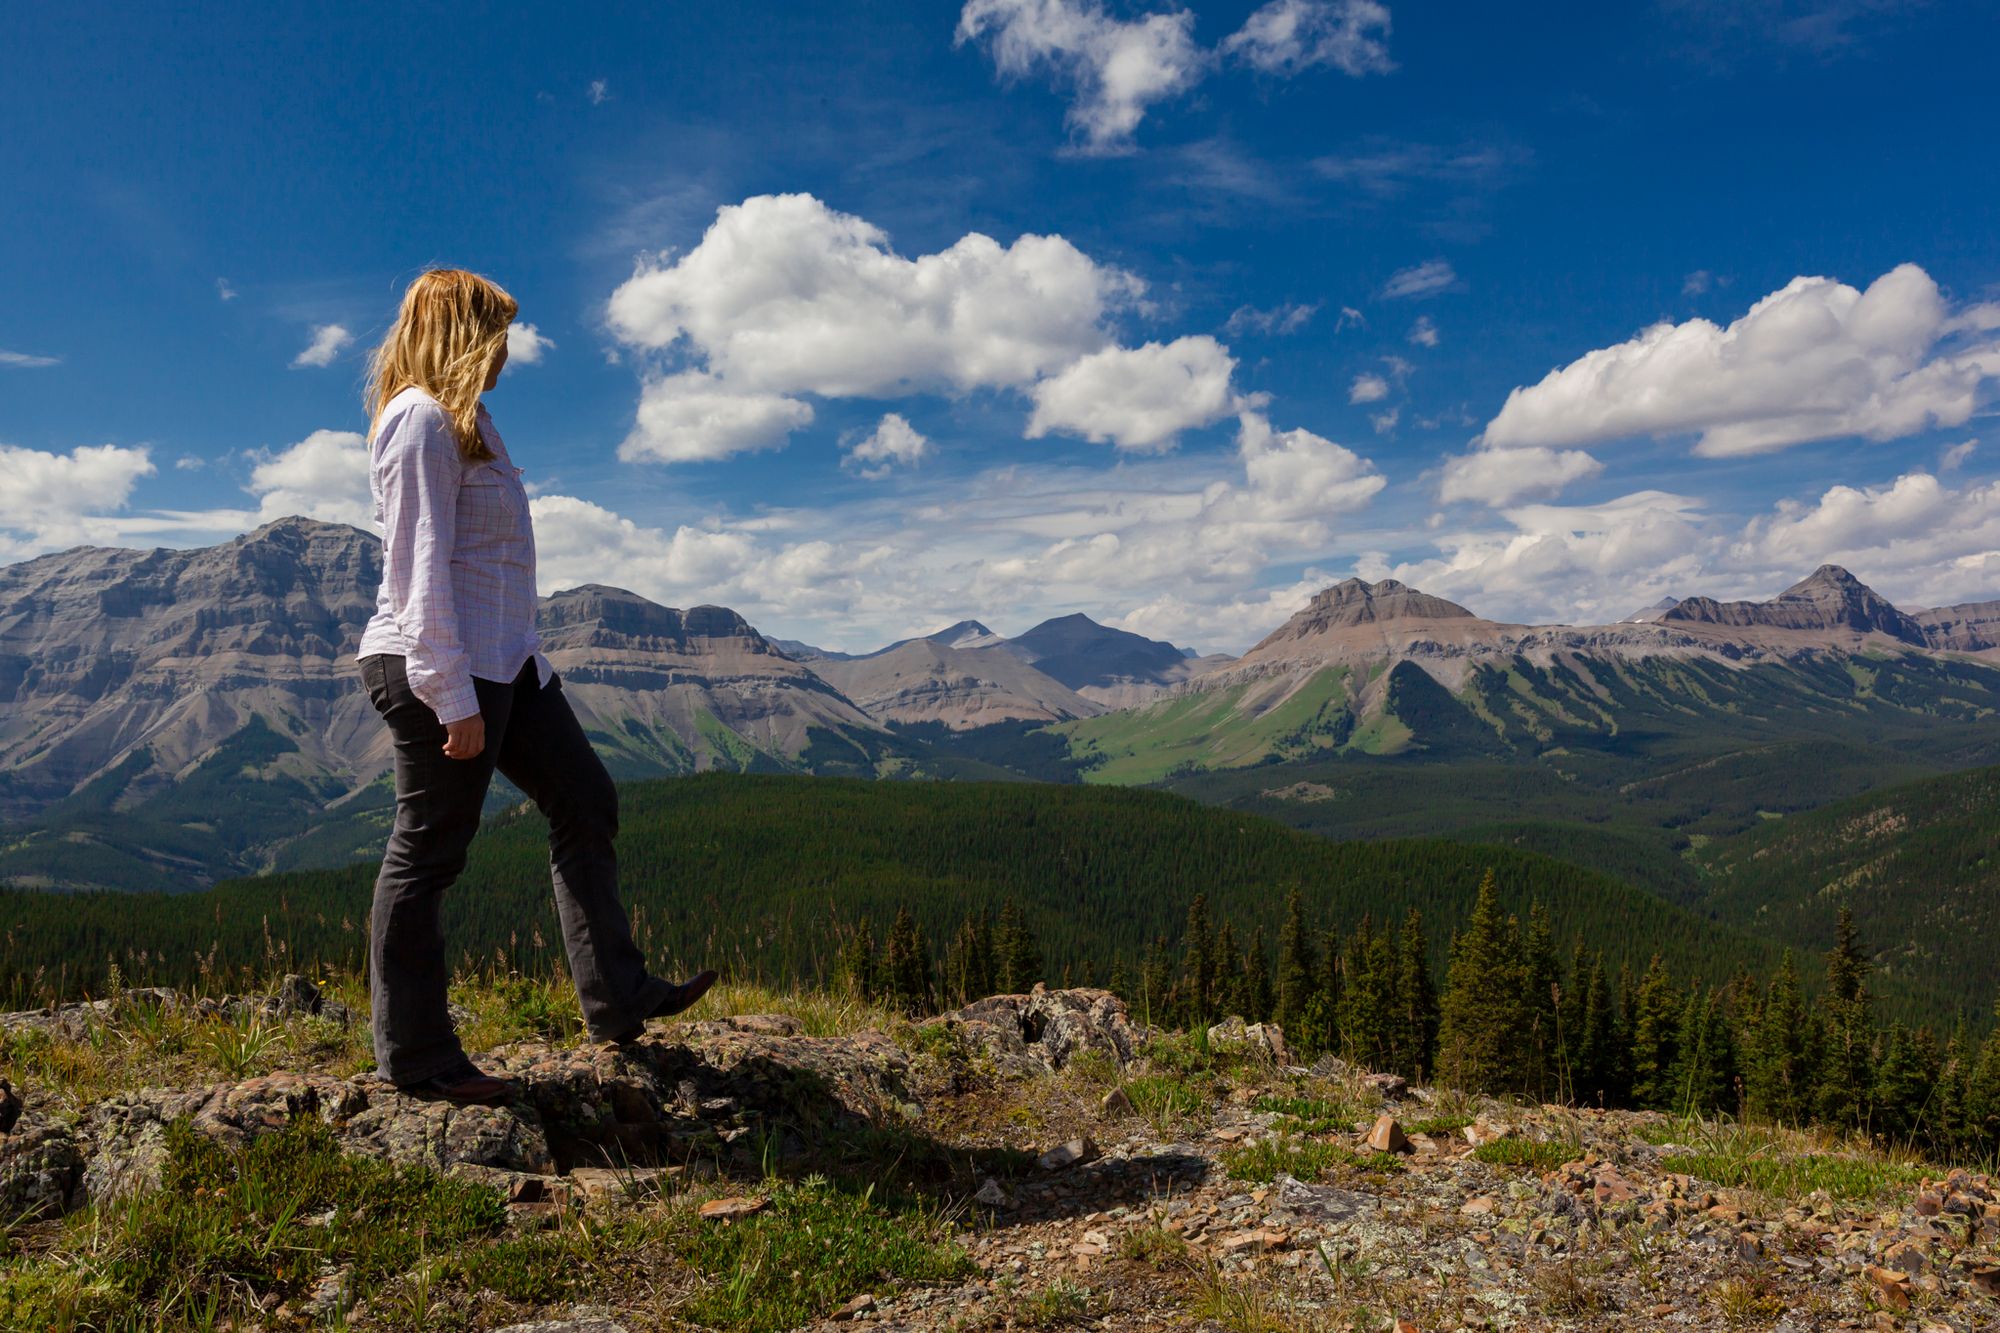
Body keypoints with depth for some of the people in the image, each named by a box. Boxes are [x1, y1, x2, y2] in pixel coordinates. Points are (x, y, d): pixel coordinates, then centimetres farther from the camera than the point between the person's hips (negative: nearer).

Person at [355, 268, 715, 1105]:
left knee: (585, 802, 11)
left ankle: (616, 999, 17)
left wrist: (510, 662, 18)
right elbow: (421, 568, -20)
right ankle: (414, 1058, 11)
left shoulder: (460, 419, 19)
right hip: (439, 669, -11)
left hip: (504, 661, 11)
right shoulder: (421, 421, -12)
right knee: (427, 853, -1)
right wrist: (454, 698, -23)